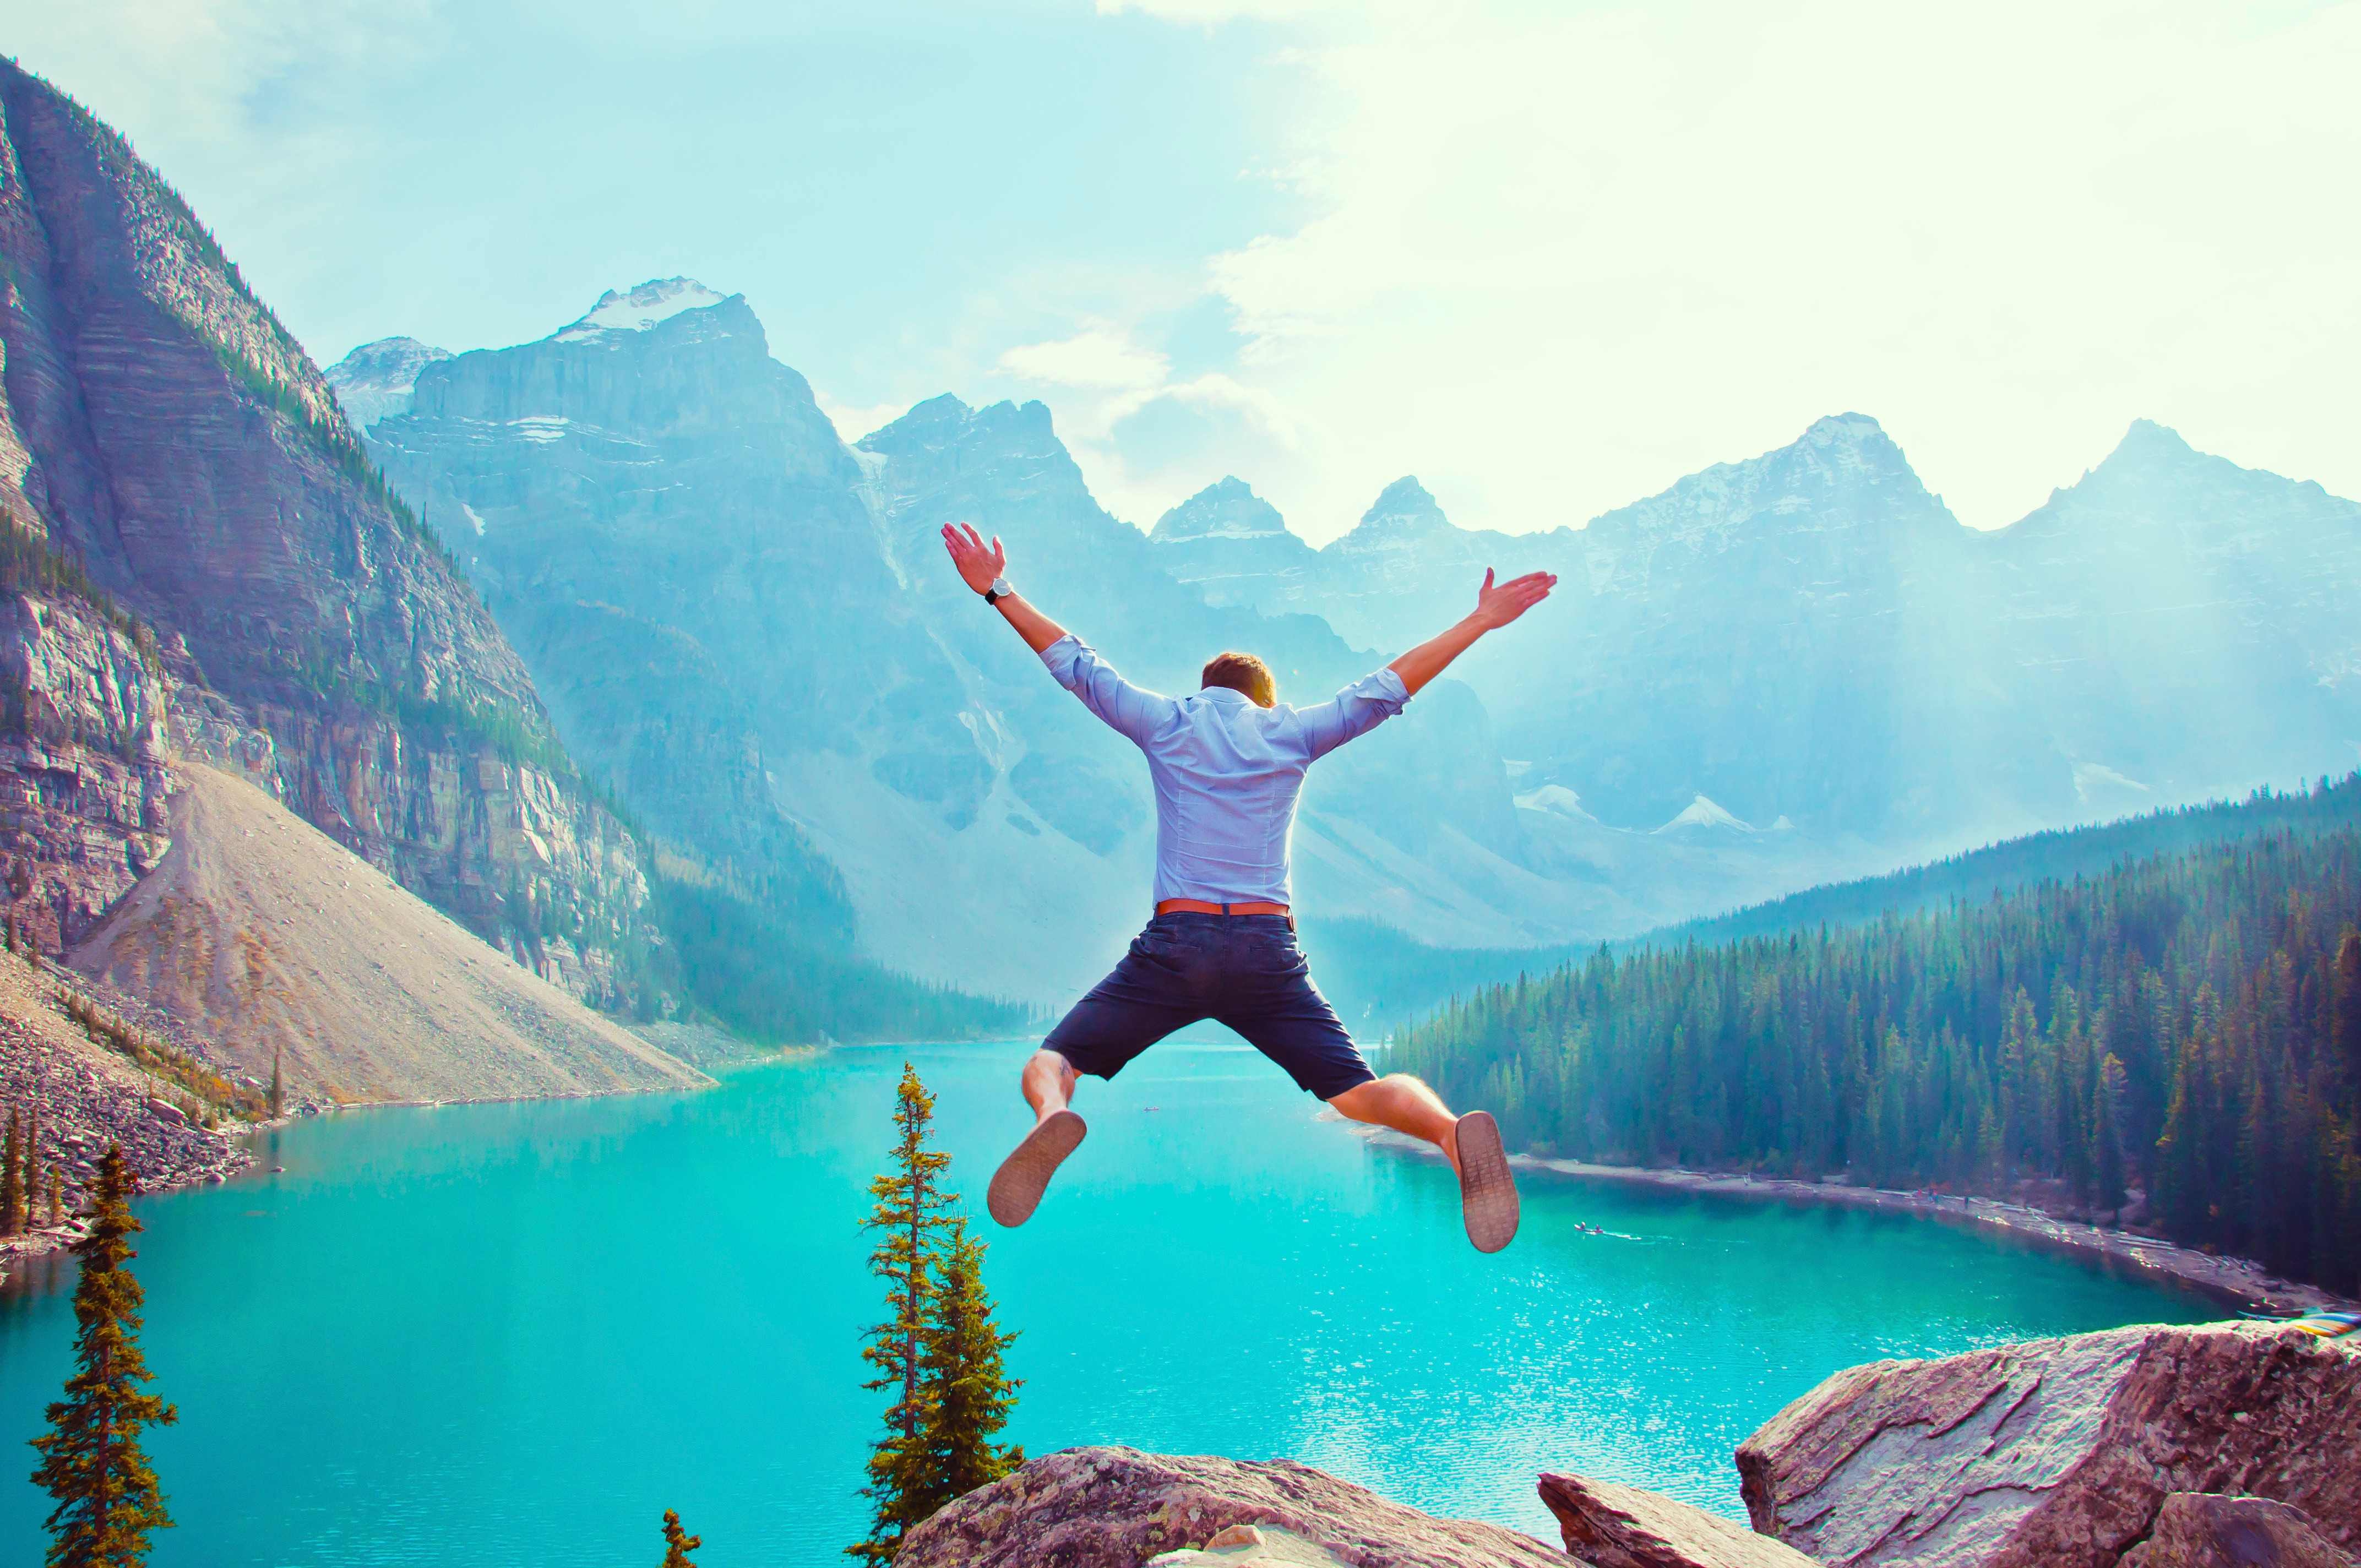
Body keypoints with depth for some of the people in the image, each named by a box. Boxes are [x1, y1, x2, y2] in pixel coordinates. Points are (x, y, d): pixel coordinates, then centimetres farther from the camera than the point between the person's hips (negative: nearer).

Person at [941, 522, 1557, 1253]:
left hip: (1172, 946, -1)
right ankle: (1453, 1131, -30)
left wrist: (1000, 593, 31)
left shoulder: (1166, 723, 13)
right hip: (1269, 952, 1)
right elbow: (1387, 686, 18)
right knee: (1358, 1089, 3)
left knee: (1050, 1062, 7)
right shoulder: (1292, 731, 14)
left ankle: (1053, 1118, -30)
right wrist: (1478, 622, 26)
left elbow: (1075, 663, 20)